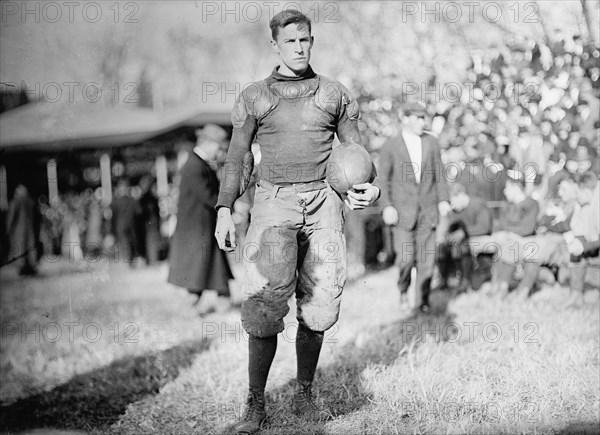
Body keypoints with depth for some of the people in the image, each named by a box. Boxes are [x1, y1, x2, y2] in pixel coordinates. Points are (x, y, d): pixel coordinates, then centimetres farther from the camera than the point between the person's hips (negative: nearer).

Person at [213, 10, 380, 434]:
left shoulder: (335, 94, 14)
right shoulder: (254, 97, 11)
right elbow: (236, 158, 10)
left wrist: (368, 189, -5)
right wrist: (225, 211, -1)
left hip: (323, 199, 2)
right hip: (274, 200, -2)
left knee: (319, 304, -1)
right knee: (266, 300, -14)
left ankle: (304, 393, 16)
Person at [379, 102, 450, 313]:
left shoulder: (431, 142, 6)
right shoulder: (390, 146, -1)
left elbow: (439, 174, 8)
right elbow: (384, 179, -1)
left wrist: (443, 200, -2)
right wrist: (387, 206, -11)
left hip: (428, 210, 2)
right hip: (403, 211, -2)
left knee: (427, 257, 0)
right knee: (405, 257, -8)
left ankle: (423, 299, 15)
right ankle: (403, 289, 20)